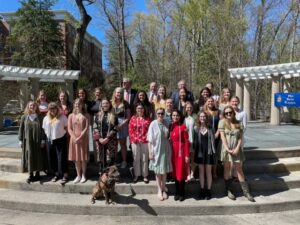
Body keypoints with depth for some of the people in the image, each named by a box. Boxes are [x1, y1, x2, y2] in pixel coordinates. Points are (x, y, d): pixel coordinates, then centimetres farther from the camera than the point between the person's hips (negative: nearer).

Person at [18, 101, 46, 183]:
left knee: (38, 156, 4)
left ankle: (37, 174, 16)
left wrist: (43, 140, -6)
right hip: (28, 140, 0)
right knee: (29, 156, 1)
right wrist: (21, 140, 0)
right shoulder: (24, 117, 5)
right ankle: (30, 175, 9)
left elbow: (42, 129, 0)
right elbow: (21, 129, 5)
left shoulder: (40, 117, 2)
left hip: (37, 141, 0)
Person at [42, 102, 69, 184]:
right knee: (52, 158, 10)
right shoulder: (46, 118, 9)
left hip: (60, 140, -5)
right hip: (50, 140, 5)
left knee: (62, 158, -4)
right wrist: (48, 134, 6)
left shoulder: (62, 117, -4)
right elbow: (44, 129, 16)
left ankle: (65, 175, 4)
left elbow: (66, 127, -2)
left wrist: (62, 134, -7)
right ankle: (56, 174, 26)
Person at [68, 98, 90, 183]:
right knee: (76, 158, 7)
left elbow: (86, 128, -8)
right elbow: (69, 129, 2)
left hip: (83, 139, -2)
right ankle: (78, 176, 16)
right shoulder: (71, 116, 6)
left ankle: (83, 175, 14)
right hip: (74, 139, 2)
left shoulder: (85, 116, 0)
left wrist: (79, 137, -16)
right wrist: (74, 138, -12)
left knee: (83, 158, 2)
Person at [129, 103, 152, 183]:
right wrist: (135, 139, -8)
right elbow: (131, 131, 1)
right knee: (136, 158, 8)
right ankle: (136, 175, 21)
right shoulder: (133, 118, 3)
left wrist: (144, 138, -11)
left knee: (145, 159, 6)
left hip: (145, 142, -1)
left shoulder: (147, 118, 1)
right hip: (135, 142, 1)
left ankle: (145, 175, 18)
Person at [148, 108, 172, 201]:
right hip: (157, 150, -3)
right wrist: (150, 152, -11)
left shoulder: (166, 123, -1)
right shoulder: (153, 124, -11)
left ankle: (164, 189, 28)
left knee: (165, 170, 12)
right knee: (158, 171, 8)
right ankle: (159, 190, 22)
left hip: (166, 150, 3)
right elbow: (150, 140, -9)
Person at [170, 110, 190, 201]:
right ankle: (177, 192, 24)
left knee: (181, 173, 3)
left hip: (181, 152, -5)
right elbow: (170, 140, 9)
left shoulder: (183, 127, -9)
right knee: (175, 172, 12)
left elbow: (187, 142, -10)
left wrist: (187, 155, -14)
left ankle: (182, 193, 16)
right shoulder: (171, 126, 6)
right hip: (173, 152, 5)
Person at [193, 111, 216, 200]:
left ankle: (208, 190, 15)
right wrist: (195, 151, -2)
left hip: (208, 152, -1)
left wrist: (213, 152, -6)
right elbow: (194, 141, 3)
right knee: (201, 171, 9)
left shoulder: (210, 129, 0)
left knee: (208, 171, 5)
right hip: (200, 152, 1)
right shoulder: (196, 129, 2)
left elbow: (212, 141, -1)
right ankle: (202, 190, 19)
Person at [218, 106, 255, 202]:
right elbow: (222, 136, -7)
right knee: (227, 169, 7)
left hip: (236, 149, 2)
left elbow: (240, 137, 3)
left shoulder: (238, 123, 6)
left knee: (239, 169, 6)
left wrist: (237, 148, -10)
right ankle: (229, 191, 16)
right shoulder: (222, 122, -1)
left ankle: (246, 191, 12)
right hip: (226, 149, -2)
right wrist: (228, 149, -14)